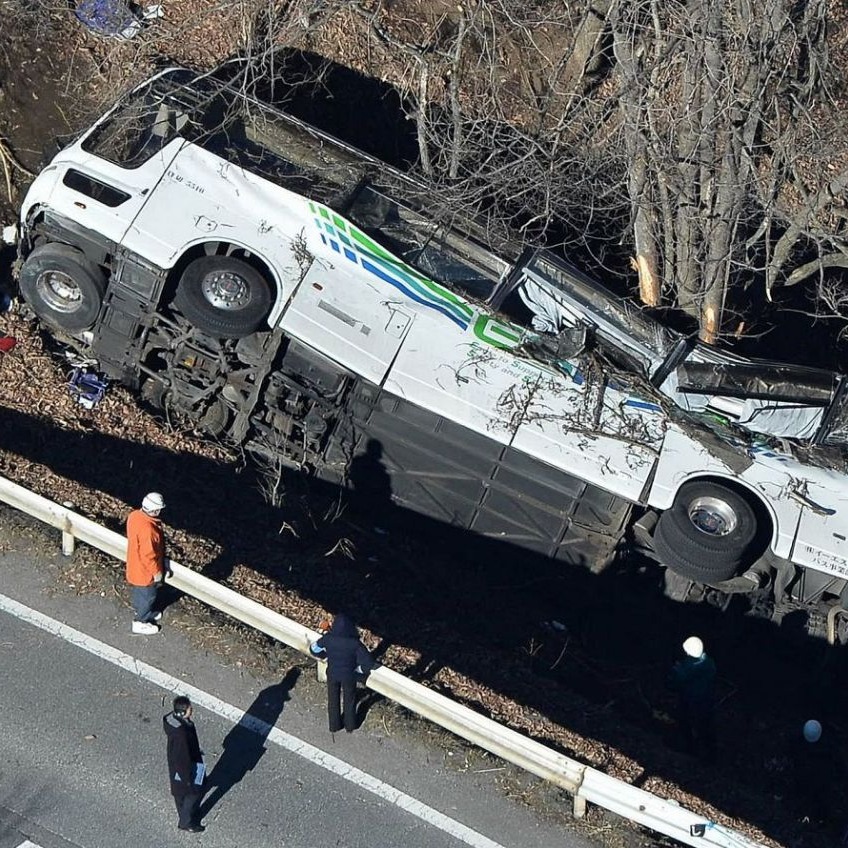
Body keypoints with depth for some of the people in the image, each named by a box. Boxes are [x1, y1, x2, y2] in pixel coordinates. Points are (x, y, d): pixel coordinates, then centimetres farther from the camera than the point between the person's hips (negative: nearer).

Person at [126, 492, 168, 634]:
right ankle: (141, 622, 34)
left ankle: (141, 612, 53)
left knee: (137, 591, 30)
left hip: (134, 563, 8)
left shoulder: (134, 515, -13)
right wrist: (156, 572, -14)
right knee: (147, 595, 15)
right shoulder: (147, 529, -39)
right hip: (145, 570, -8)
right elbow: (148, 555, -29)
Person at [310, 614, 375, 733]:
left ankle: (334, 726, 44)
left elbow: (314, 648, -6)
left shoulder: (328, 638, -25)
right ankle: (350, 726, 44)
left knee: (333, 700, 26)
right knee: (349, 701, 25)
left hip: (332, 674, 1)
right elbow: (369, 662, -27)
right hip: (349, 676, -1)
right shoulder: (354, 643, -31)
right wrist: (359, 669, -8)